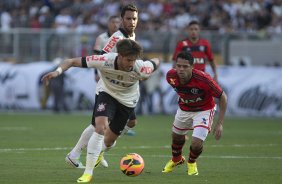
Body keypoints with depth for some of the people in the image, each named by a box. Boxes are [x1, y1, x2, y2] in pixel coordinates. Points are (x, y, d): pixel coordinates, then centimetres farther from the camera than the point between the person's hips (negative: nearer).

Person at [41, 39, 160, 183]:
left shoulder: (140, 69, -34)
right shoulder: (105, 61, -36)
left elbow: (155, 63, -10)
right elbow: (73, 61, -30)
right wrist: (58, 71, -46)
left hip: (127, 100, 2)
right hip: (106, 93, -2)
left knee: (109, 140, 9)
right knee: (100, 127, -27)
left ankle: (99, 152, 50)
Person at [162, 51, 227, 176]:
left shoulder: (203, 79, -37)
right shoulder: (171, 76, -24)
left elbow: (222, 97, -23)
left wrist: (219, 124, -23)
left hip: (203, 110, -4)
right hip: (184, 109, 4)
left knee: (196, 144, -17)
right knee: (176, 137, 21)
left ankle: (191, 162, 21)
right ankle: (176, 160, 57)